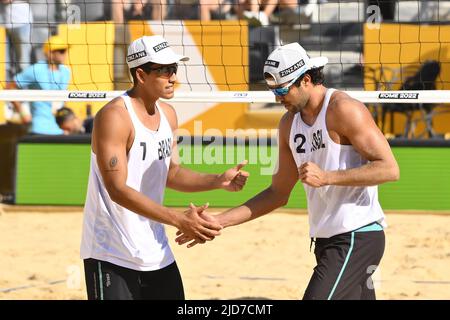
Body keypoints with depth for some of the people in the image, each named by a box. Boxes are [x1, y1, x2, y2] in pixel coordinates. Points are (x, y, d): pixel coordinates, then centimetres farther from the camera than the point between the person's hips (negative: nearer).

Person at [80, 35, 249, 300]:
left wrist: (219, 181, 2)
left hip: (156, 254, 8)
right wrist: (179, 220, -29)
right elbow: (118, 190, -24)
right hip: (111, 255, -8)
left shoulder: (168, 114, 9)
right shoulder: (114, 117, -18)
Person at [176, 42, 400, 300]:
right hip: (327, 240, 8)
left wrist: (326, 177, -22)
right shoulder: (289, 124, 12)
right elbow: (279, 193, 19)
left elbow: (389, 169, -17)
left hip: (357, 237, -8)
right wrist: (219, 221, 12)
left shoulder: (343, 110, -13)